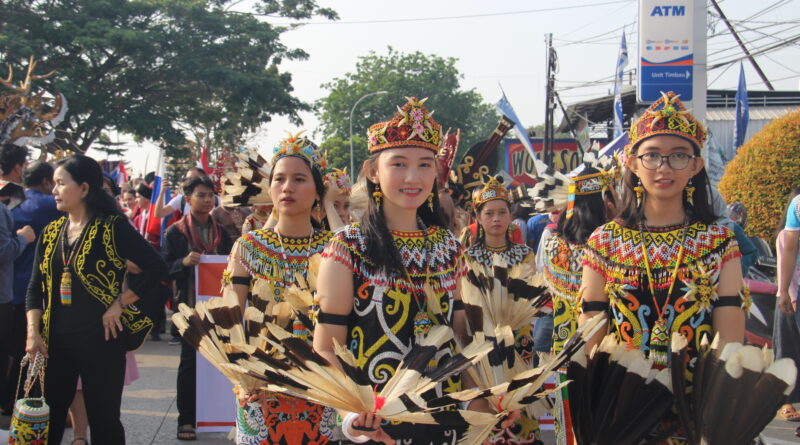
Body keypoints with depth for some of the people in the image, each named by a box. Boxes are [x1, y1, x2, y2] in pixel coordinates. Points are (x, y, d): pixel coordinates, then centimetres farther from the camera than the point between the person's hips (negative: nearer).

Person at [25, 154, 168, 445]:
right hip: (56, 341, 5)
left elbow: (156, 267, -11)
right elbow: (36, 287, 10)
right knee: (48, 418, 9)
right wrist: (33, 332, -1)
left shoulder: (113, 227, -7)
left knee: (104, 420, 3)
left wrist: (120, 303, -13)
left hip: (101, 338, -5)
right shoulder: (51, 232, 9)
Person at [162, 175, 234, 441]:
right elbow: (164, 267, -4)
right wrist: (183, 262, -22)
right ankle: (186, 419, 5)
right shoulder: (175, 232, -1)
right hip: (189, 304, -3)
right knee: (189, 361, -1)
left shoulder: (221, 232, 11)